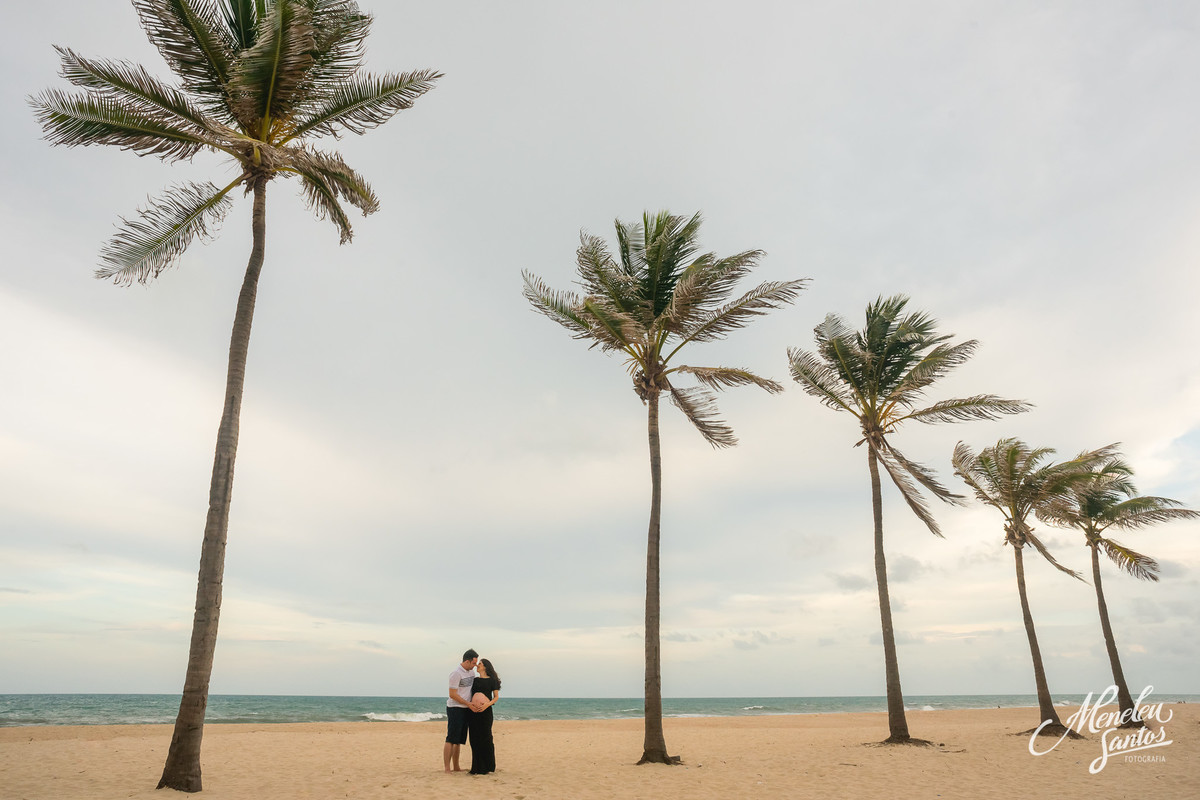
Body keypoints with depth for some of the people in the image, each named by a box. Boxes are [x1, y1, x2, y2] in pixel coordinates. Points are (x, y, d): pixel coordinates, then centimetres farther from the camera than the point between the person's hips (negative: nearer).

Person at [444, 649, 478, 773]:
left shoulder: (471, 671, 10)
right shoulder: (456, 673, -16)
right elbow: (452, 694, -16)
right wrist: (468, 704, -15)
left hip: (466, 710, 8)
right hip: (455, 709, -8)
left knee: (459, 740, 12)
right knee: (451, 739, -7)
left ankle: (456, 767, 18)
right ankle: (447, 768, -5)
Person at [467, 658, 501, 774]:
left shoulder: (492, 680, 1)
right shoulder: (474, 680, 14)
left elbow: (496, 697, -1)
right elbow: (471, 695, 16)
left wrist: (487, 705, -17)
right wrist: (470, 703, -5)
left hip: (486, 712, -4)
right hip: (474, 712, 4)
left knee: (485, 737, -5)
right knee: (475, 738, 3)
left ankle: (486, 767, 6)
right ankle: (477, 767, 11)